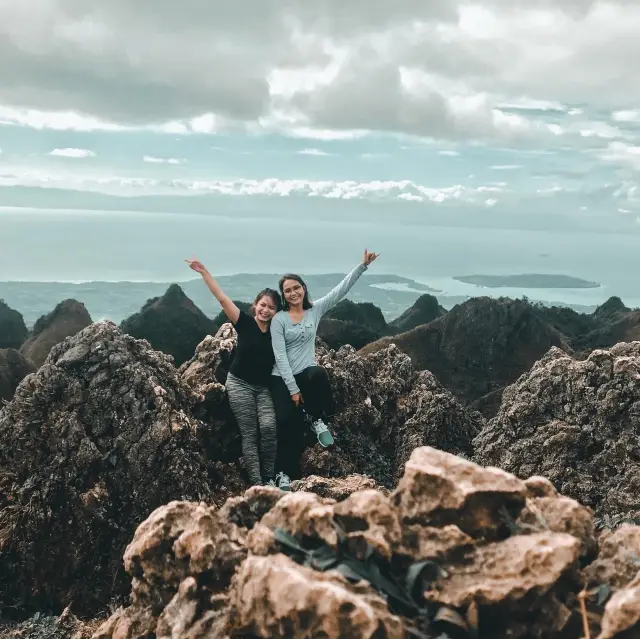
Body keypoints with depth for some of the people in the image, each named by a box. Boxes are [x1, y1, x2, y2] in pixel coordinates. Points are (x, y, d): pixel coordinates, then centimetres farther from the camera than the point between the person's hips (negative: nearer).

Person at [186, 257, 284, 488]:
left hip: (265, 387, 2)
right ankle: (256, 484, -4)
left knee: (269, 427, -18)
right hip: (240, 384, -2)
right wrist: (204, 272, -18)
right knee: (249, 434, -4)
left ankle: (270, 478, -5)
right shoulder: (245, 323, -8)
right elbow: (222, 298, -13)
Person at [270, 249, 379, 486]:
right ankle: (286, 473, 5)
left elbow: (341, 289, -2)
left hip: (307, 372, 2)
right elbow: (280, 356, -11)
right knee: (287, 422, -12)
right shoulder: (279, 319, -6)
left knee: (319, 374, -35)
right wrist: (293, 388, -16)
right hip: (282, 378, -1)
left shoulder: (315, 309, 3)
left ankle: (318, 420, -10)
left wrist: (362, 265, -10)